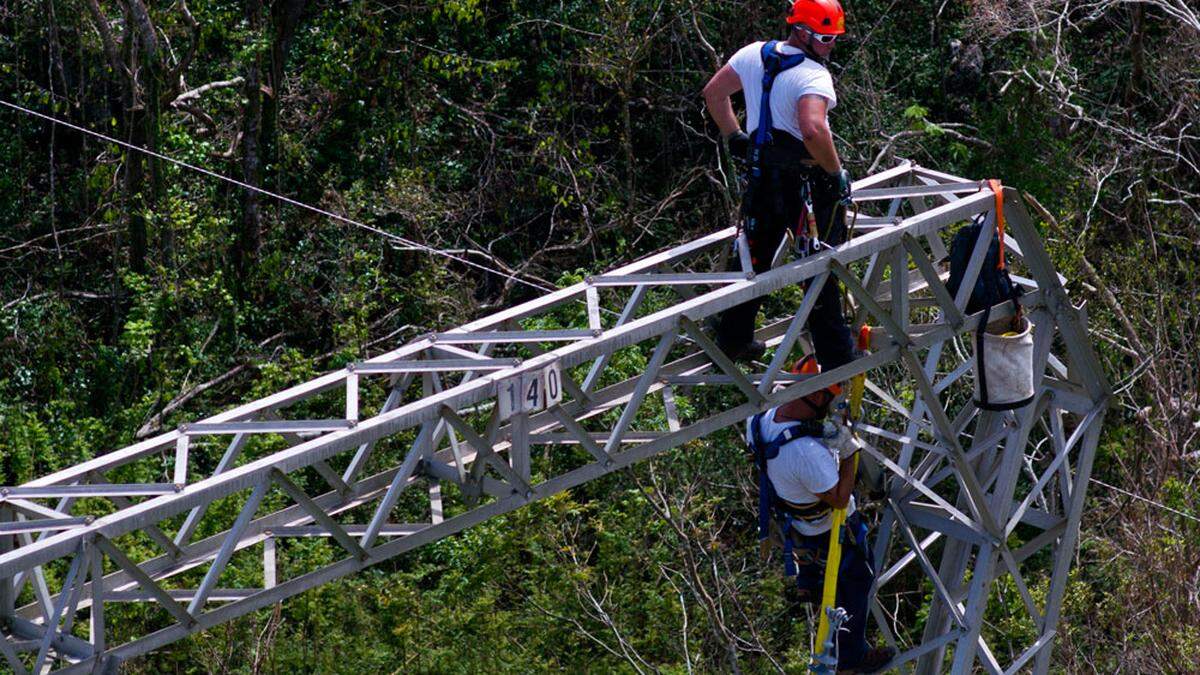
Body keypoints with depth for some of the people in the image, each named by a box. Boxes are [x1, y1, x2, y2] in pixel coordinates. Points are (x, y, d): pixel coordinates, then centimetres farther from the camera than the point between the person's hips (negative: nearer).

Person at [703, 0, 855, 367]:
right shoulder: (813, 75, -20)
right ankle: (836, 359, 6)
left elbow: (713, 93, 15)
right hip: (805, 179, -7)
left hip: (761, 171, 7)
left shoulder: (753, 54, 3)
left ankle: (733, 339, 34)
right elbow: (813, 131, -35)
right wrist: (837, 172, -22)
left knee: (753, 254, 21)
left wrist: (734, 137, 22)